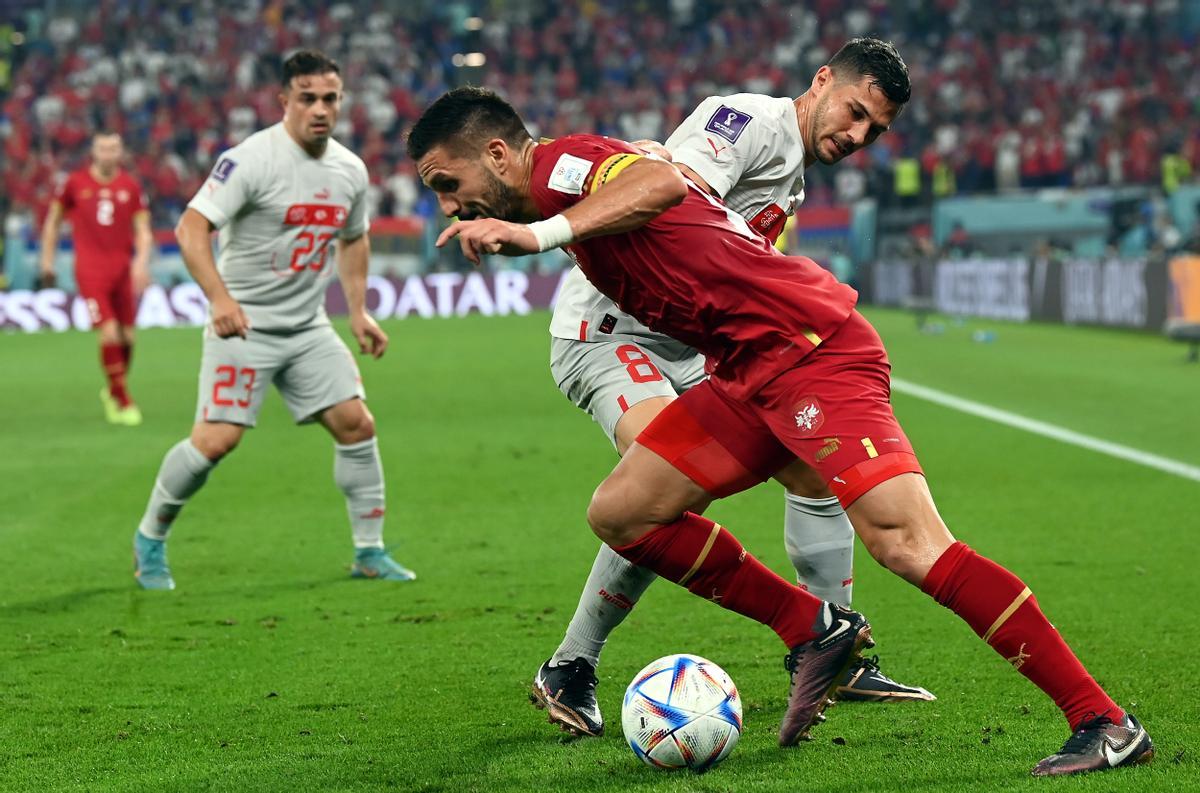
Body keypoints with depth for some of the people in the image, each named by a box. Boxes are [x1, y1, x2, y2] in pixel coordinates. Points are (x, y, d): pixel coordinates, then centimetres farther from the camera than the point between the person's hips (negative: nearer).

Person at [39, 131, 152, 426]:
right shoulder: (75, 183, 1)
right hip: (90, 268, -3)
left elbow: (143, 230, 7)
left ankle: (112, 392, 30)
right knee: (109, 333, -14)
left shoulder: (130, 186, 6)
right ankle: (123, 401, -4)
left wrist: (142, 261, -9)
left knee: (127, 336, 5)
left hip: (122, 267, 3)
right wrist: (47, 260, 12)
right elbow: (53, 221, 13)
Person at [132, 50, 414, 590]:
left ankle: (370, 553, 12)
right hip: (243, 324, -6)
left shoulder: (350, 170, 6)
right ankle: (150, 539, 7)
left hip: (309, 329, 6)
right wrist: (220, 298, -32)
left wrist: (358, 312, 17)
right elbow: (191, 228, -21)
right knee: (216, 439, -14)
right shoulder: (252, 159, -16)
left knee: (356, 425, -1)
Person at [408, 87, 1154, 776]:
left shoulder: (559, 163, -6)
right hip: (751, 372, 10)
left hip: (809, 345, -10)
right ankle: (816, 630, 11)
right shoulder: (574, 183, 22)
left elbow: (660, 182, -28)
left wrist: (543, 233, -33)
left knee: (906, 542, -21)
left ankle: (1105, 723, -20)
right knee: (620, 512, 5)